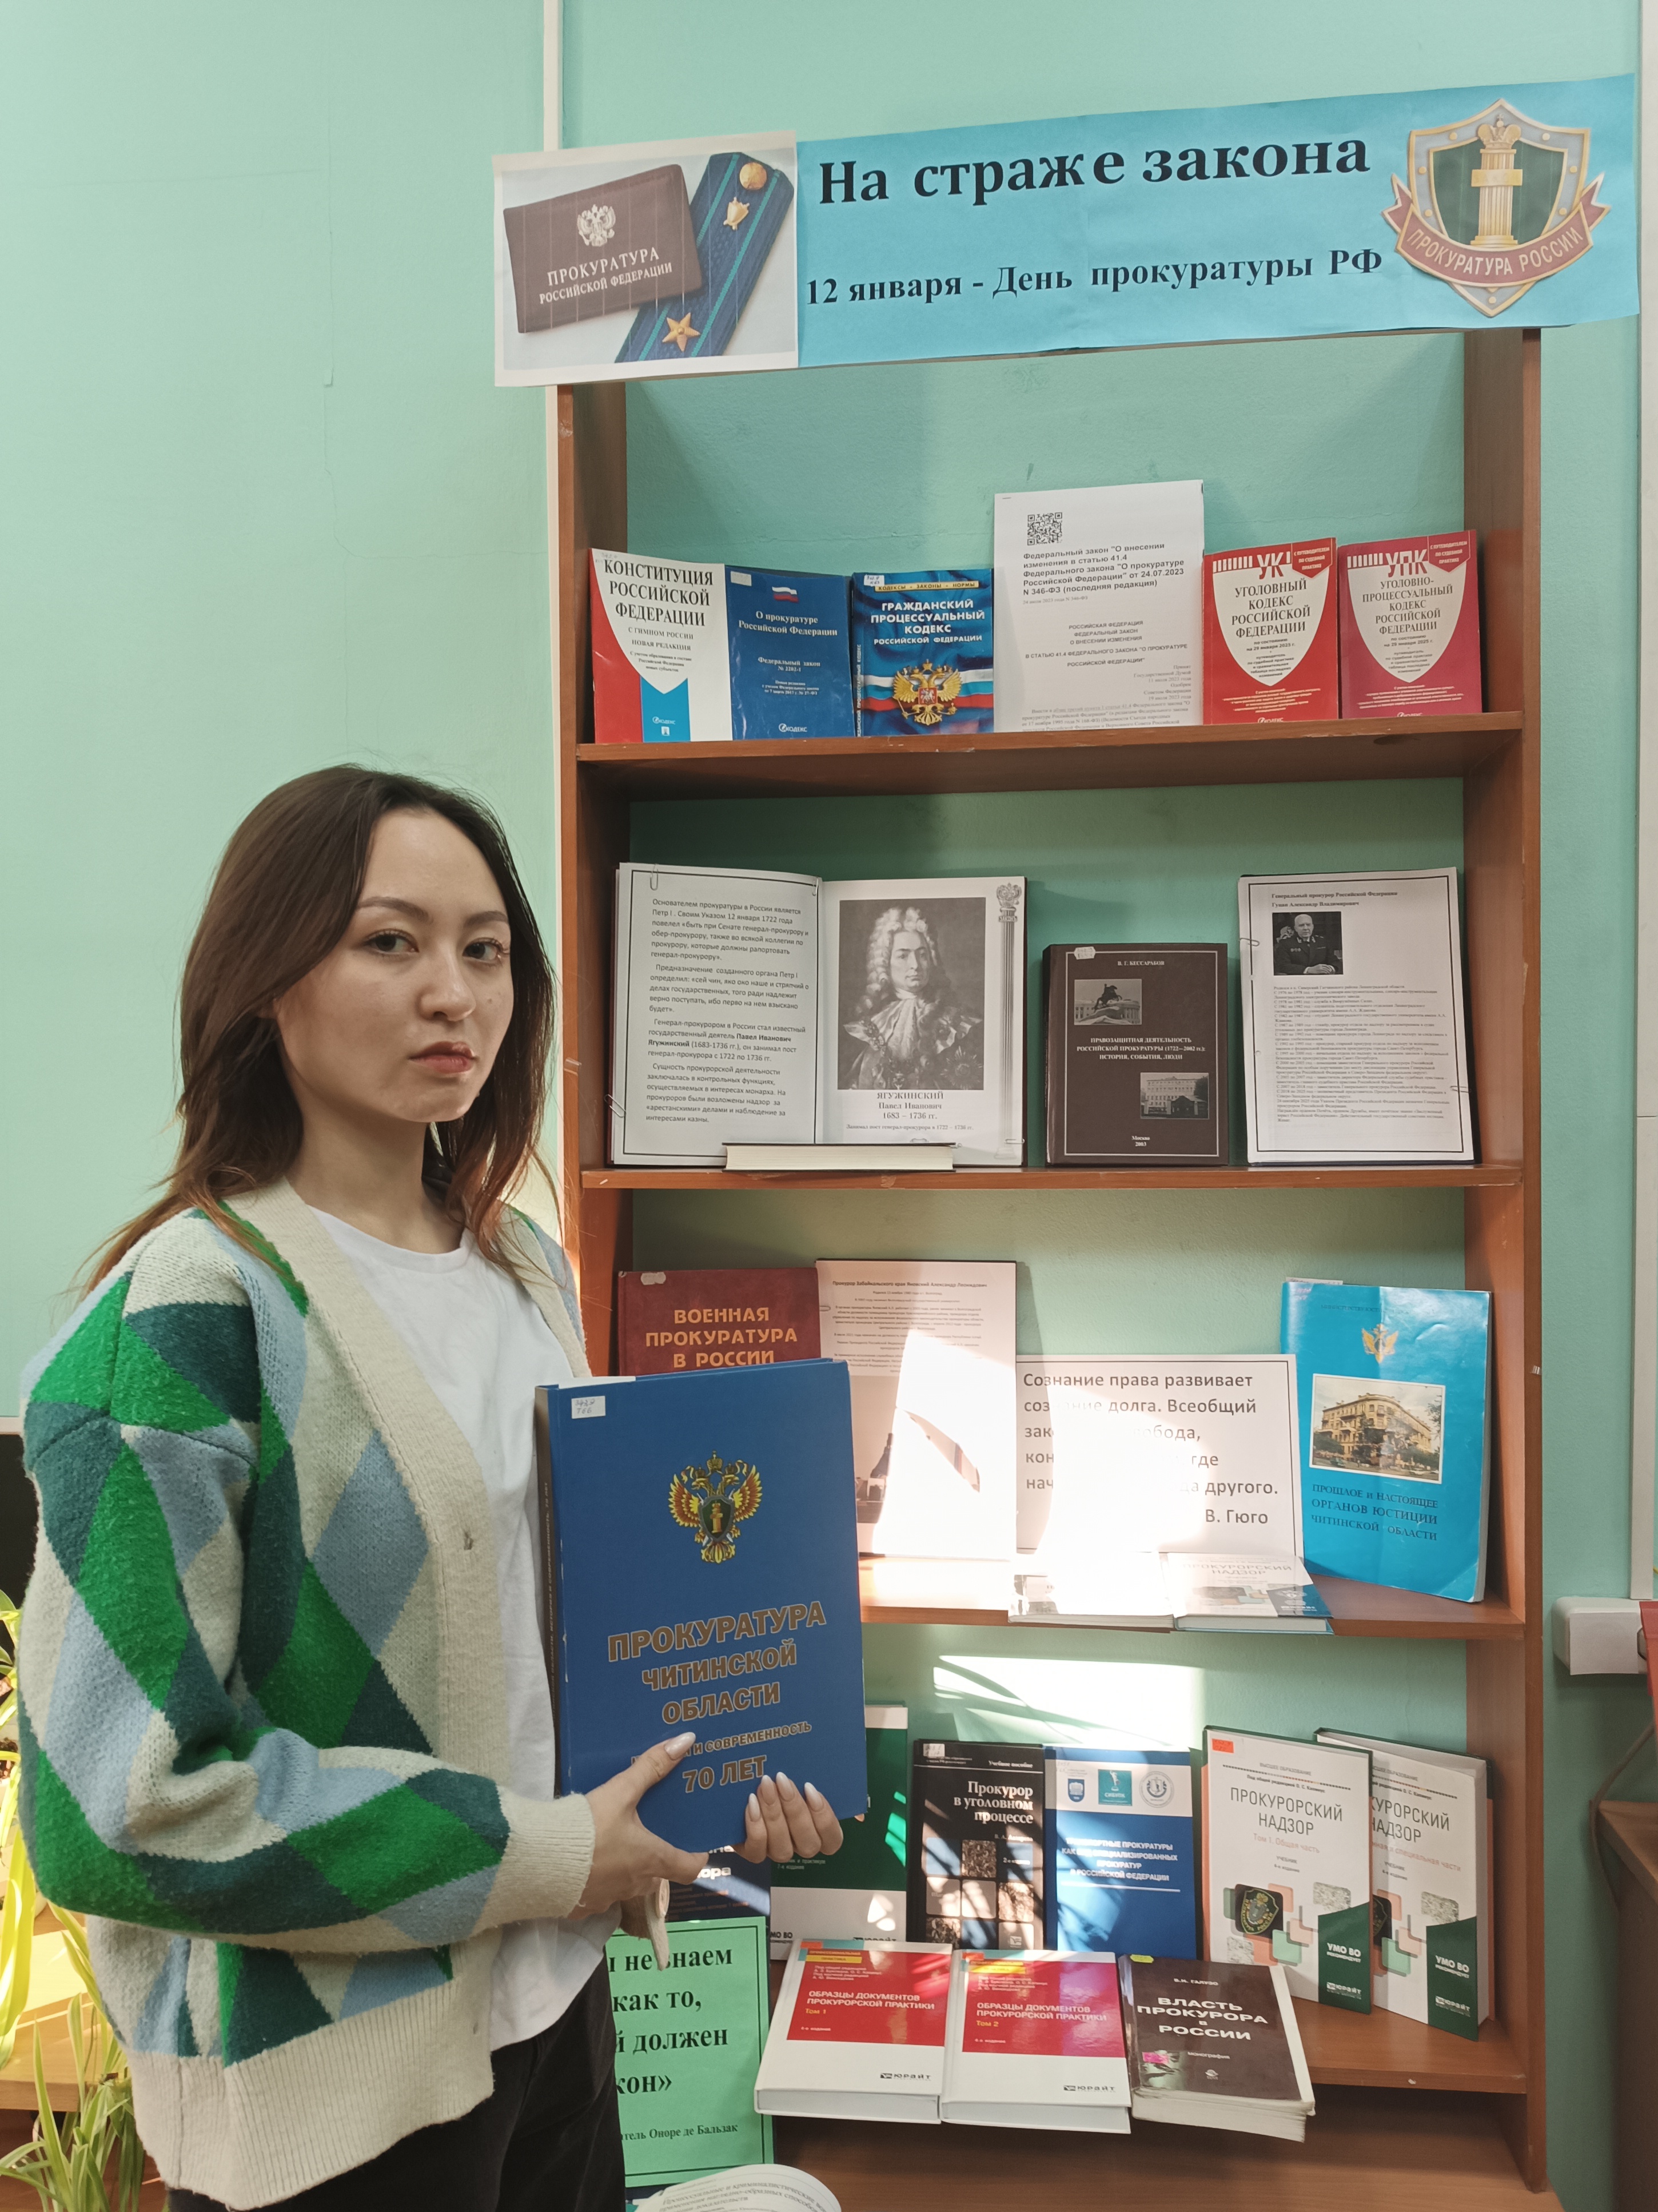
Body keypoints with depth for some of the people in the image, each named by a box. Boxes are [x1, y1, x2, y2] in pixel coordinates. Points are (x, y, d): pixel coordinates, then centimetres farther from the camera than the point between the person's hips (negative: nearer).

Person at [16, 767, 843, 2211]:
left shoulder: (527, 1270, 2)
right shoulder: (186, 1314, -20)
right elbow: (123, 1800, -23)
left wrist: (715, 1767, -2)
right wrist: (534, 1856, -19)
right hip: (325, 2089, -6)